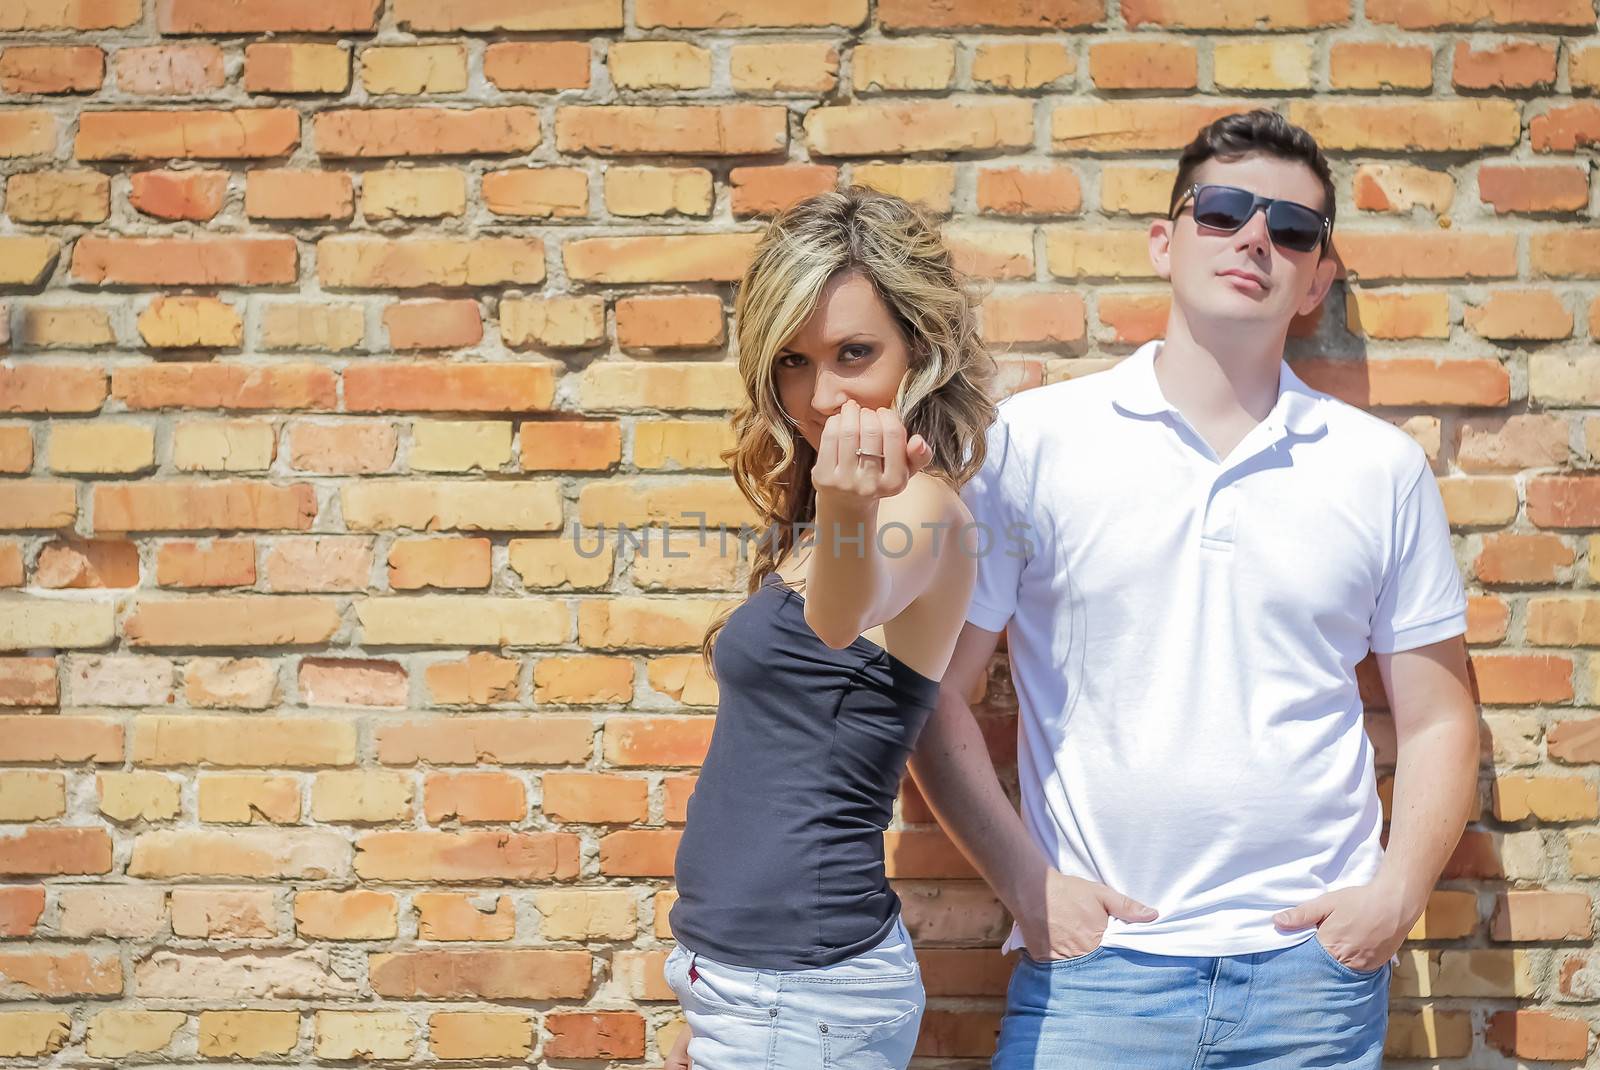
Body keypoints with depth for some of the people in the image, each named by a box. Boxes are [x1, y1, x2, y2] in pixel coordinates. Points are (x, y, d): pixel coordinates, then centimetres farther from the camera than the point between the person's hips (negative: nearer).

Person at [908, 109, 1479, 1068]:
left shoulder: (1383, 467, 6)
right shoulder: (1034, 441, 1)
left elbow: (1438, 719, 10)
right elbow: (932, 694, 1)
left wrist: (1397, 895, -4)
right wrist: (1024, 880, -6)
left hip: (1315, 968, 2)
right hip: (1091, 966, -1)